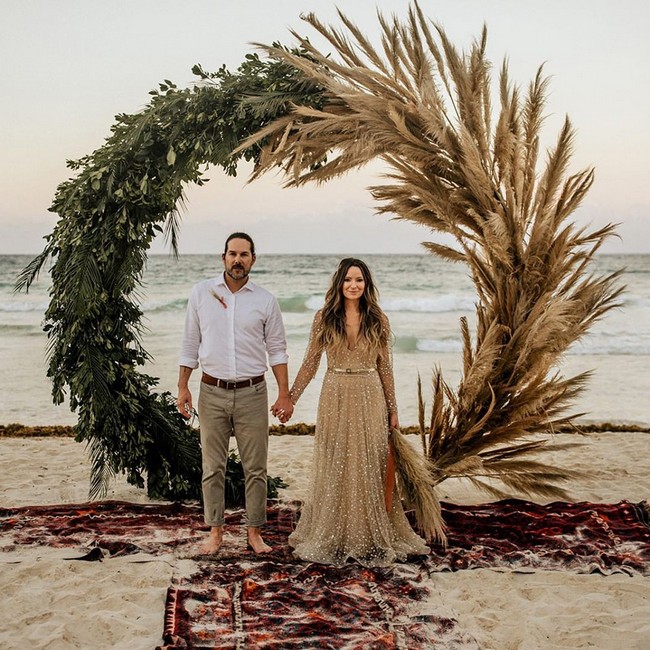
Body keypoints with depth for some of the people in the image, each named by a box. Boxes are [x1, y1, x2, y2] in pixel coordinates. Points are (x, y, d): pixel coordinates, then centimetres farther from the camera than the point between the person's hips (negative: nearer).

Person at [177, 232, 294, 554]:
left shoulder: (265, 300, 2)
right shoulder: (201, 292, 3)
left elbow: (277, 349, 6)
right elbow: (190, 343, 7)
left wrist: (284, 395, 0)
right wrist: (183, 387, 3)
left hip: (251, 393, 0)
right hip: (212, 392, 0)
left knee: (255, 468, 5)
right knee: (212, 467, 5)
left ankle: (254, 532, 17)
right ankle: (215, 531, 18)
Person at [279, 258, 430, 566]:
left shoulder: (378, 320, 2)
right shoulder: (324, 318, 0)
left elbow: (385, 367, 6)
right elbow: (310, 363, 4)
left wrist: (392, 410, 6)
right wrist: (290, 398, 0)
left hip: (370, 399, 0)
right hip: (335, 398, 0)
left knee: (369, 468, 5)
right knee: (334, 469, 6)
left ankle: (371, 538, 19)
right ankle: (332, 538, 20)